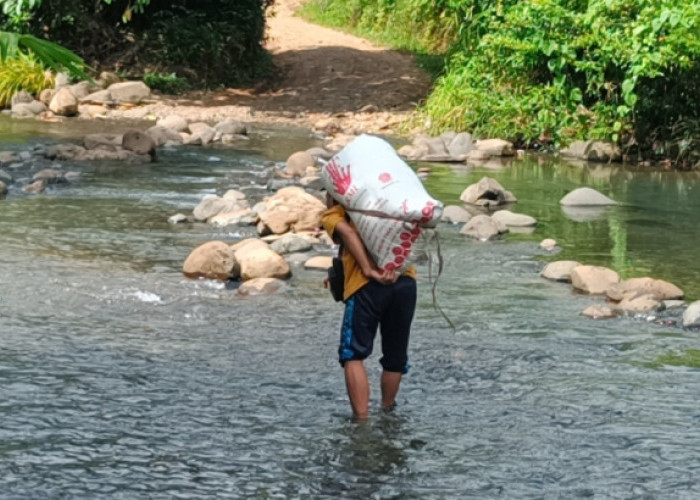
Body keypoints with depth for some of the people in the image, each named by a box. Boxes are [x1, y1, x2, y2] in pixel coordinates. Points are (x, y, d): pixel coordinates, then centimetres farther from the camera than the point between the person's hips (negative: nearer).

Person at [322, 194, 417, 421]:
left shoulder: (332, 214, 16)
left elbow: (347, 232, -5)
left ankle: (362, 420, -7)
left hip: (366, 285, -4)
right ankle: (387, 412, 30)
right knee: (395, 357, 18)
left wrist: (369, 270, -10)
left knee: (353, 356, 2)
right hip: (405, 281, 4)